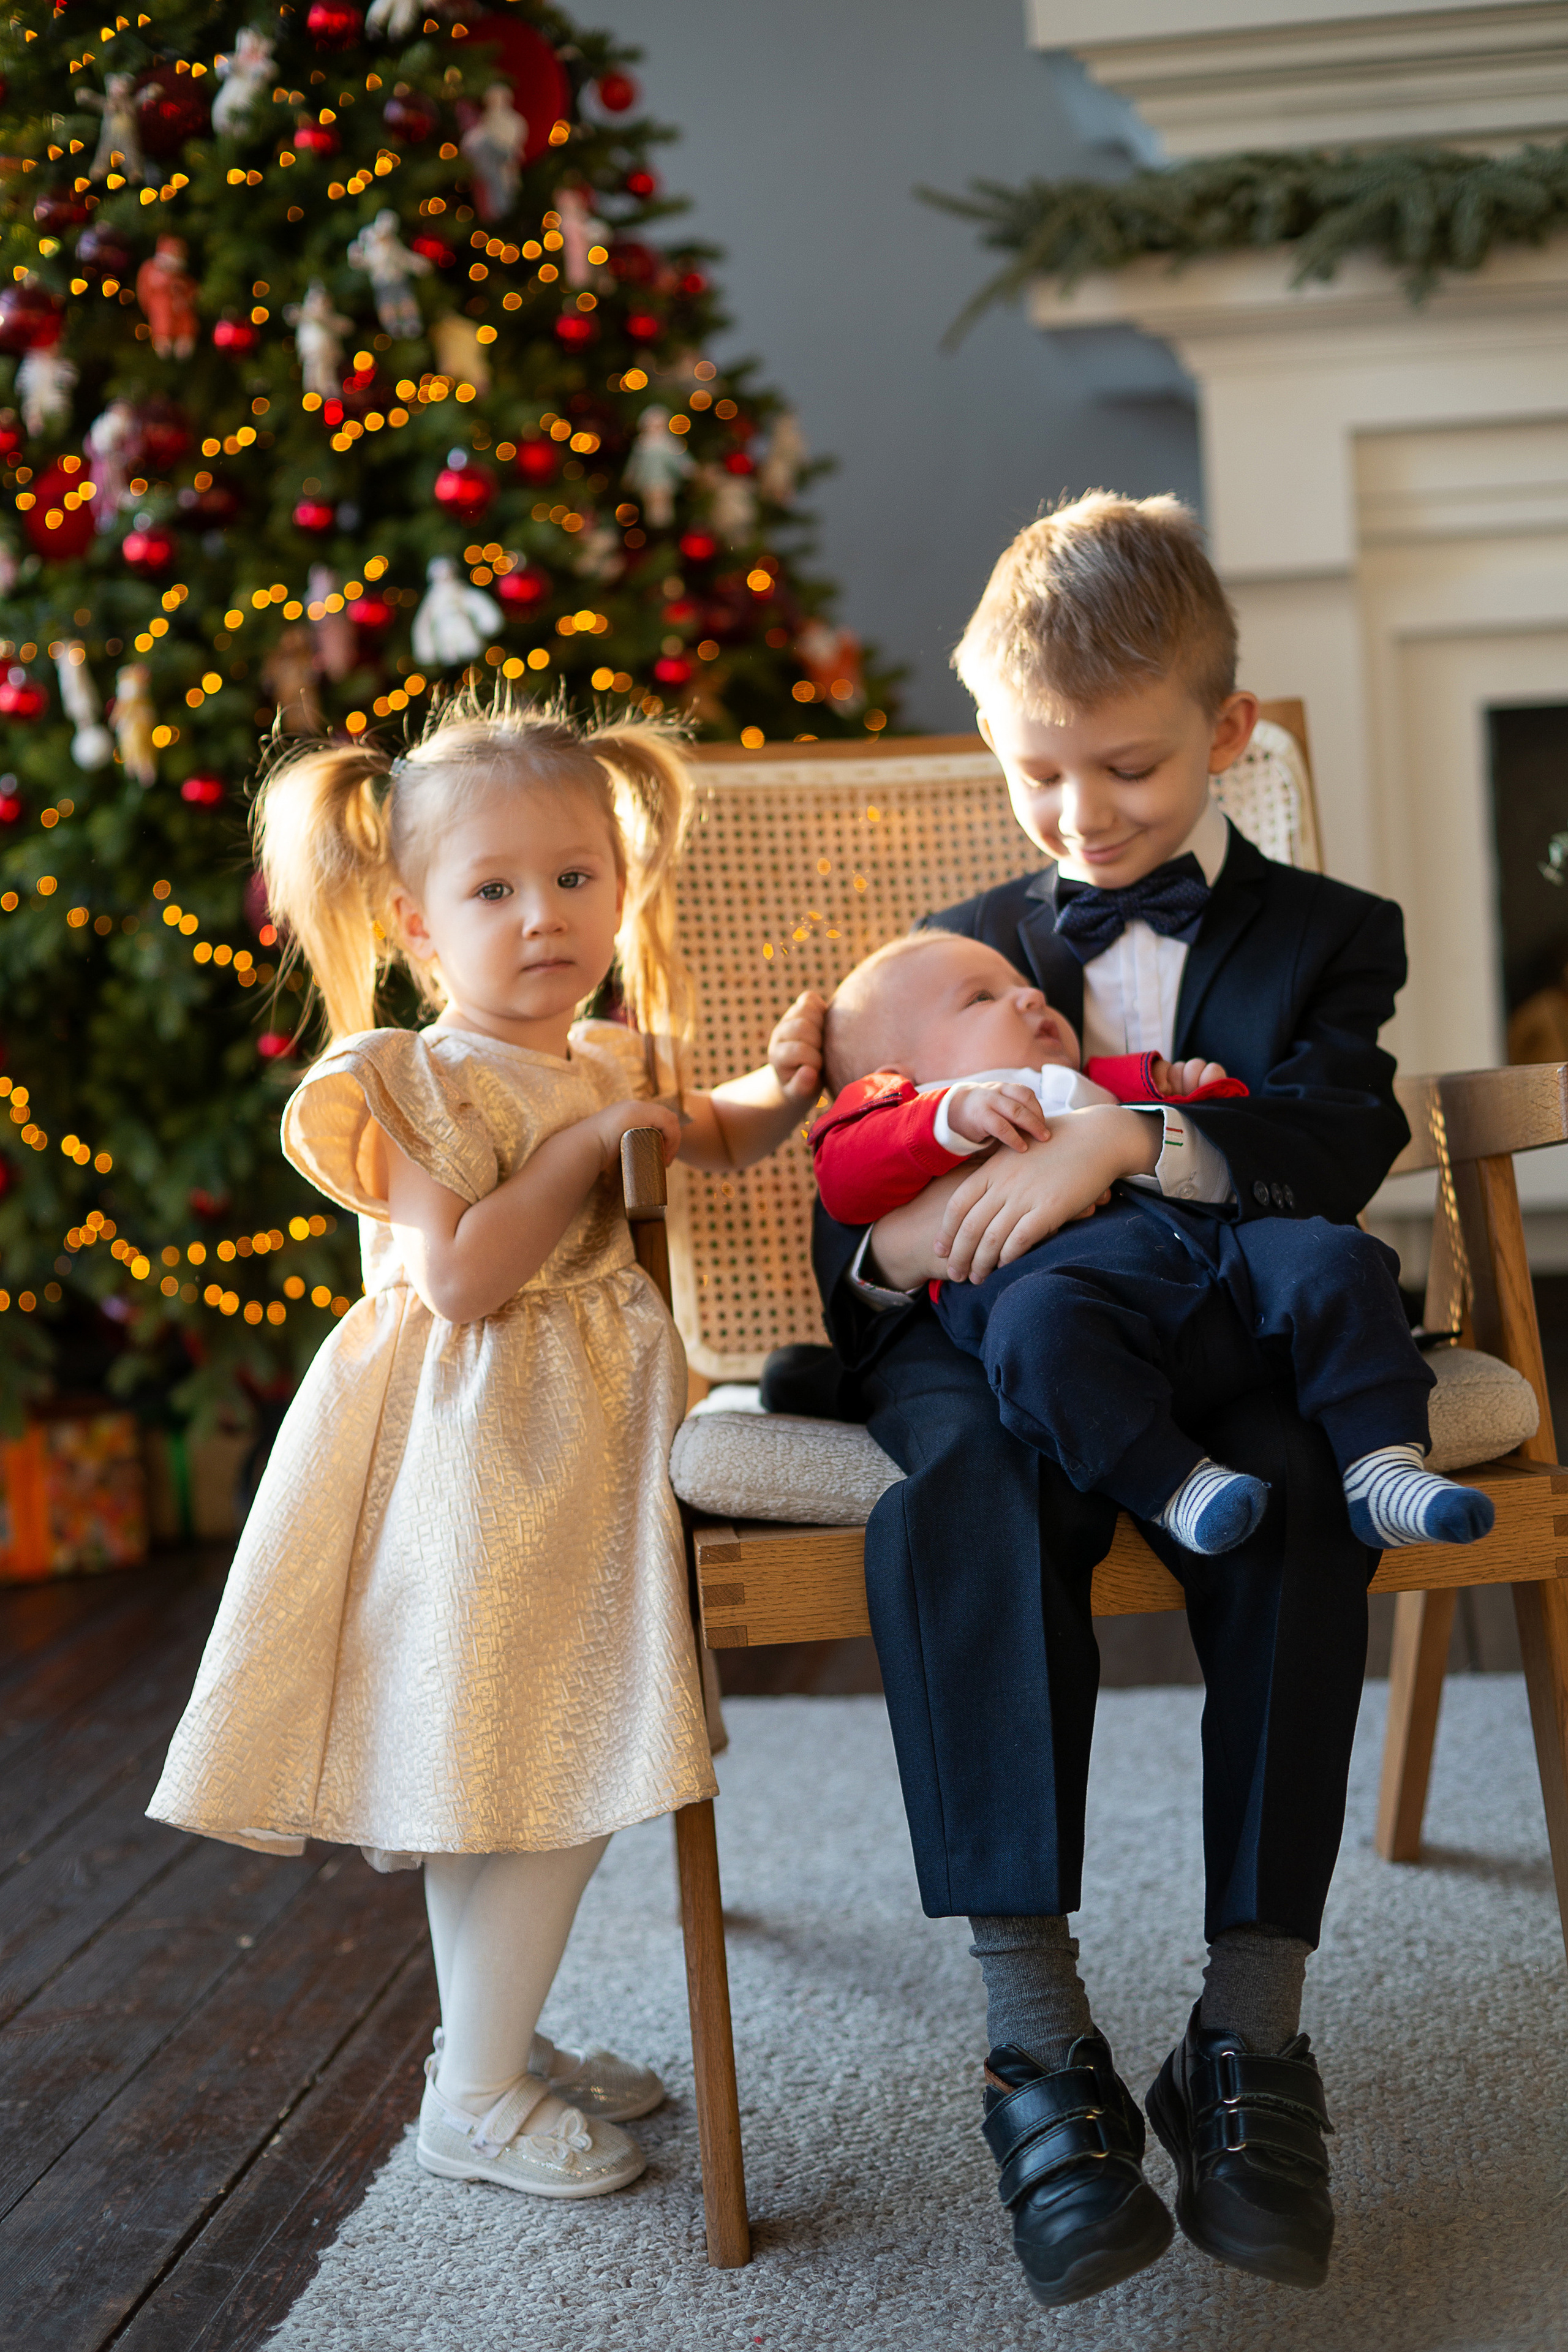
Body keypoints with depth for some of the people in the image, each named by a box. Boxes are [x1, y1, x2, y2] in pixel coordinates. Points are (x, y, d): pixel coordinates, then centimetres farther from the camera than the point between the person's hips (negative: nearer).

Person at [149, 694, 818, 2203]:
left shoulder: (608, 1065, 9)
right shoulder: (413, 1085, -15)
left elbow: (712, 1140, 28)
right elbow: (461, 1277, -25)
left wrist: (788, 1082, 10)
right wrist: (581, 1146, -24)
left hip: (583, 1431, 8)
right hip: (475, 1456, -8)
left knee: (555, 1764, 16)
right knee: (513, 1765, -4)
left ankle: (496, 2039, 33)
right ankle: (476, 2097, 12)